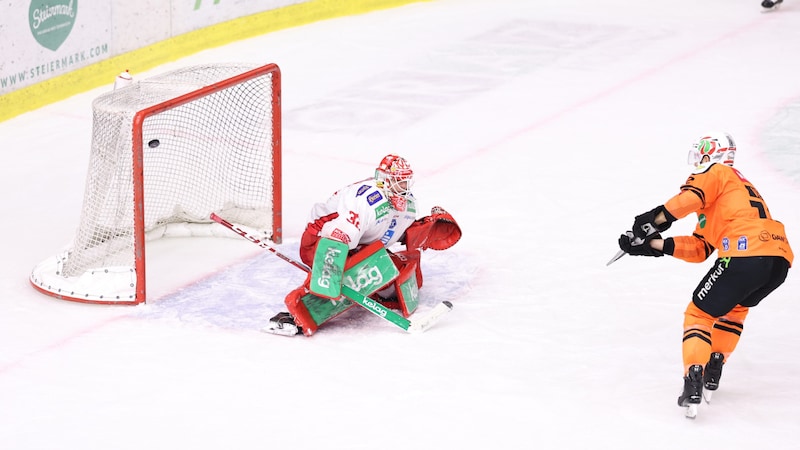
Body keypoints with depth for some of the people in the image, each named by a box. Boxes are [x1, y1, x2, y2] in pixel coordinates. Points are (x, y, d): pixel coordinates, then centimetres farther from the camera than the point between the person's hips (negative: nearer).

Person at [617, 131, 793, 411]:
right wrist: (654, 243, 21)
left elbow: (691, 196, -14)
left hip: (746, 255, -9)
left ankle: (694, 381, -12)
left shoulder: (716, 172, 12)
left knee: (699, 313, 4)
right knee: (735, 306, 34)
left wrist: (655, 220, -6)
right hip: (780, 260, 9)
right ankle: (713, 371, 29)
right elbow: (698, 250, 27)